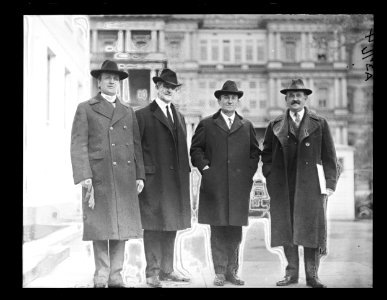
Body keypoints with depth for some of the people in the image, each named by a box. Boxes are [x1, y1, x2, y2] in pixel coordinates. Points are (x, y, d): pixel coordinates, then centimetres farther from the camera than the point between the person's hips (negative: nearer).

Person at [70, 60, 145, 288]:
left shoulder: (129, 112, 19)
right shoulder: (85, 109, 7)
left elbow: (137, 146, 15)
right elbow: (78, 145, -1)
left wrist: (140, 175, 5)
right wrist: (85, 176, -12)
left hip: (125, 180, 4)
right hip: (98, 178, -3)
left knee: (123, 227, 2)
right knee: (100, 228, -2)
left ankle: (116, 277, 11)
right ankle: (101, 278, 8)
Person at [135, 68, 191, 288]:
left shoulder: (180, 117, 19)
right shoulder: (143, 115, 0)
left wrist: (185, 175, 11)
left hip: (176, 180, 6)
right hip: (153, 180, -6)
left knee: (171, 226, 10)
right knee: (153, 226, -2)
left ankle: (167, 270, 19)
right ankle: (152, 273, 6)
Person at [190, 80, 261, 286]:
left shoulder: (247, 126, 15)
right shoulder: (206, 124, 9)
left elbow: (255, 152, 17)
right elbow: (196, 149, 8)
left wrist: (249, 172, 5)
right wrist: (205, 167, -4)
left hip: (240, 186, 2)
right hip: (214, 186, -2)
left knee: (235, 231, 4)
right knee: (218, 230, 0)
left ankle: (232, 271, 14)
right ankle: (220, 272, 8)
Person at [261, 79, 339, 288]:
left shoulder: (319, 124, 7)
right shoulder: (275, 126, 11)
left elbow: (329, 156, 4)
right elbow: (266, 155, 14)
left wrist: (330, 183, -3)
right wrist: (270, 178, 3)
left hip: (311, 186, -1)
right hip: (283, 188, 2)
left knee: (312, 229, -1)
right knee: (286, 230, 4)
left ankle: (312, 275, 8)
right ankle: (291, 273, 14)